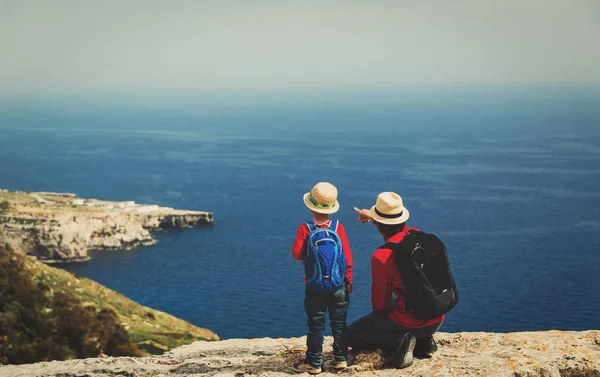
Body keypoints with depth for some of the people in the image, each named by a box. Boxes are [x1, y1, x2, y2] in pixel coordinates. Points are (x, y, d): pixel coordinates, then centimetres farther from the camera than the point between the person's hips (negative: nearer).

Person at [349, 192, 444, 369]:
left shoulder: (381, 256, -19)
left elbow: (380, 302, -7)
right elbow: (400, 226, 27)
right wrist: (372, 215, 39)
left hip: (409, 322, -6)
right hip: (437, 321, 6)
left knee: (351, 336, 11)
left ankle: (399, 343, -9)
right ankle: (423, 342, 14)